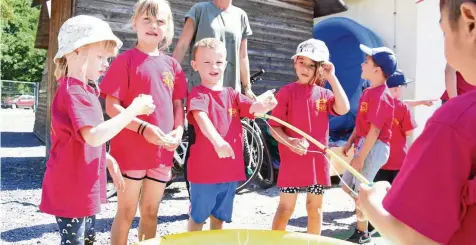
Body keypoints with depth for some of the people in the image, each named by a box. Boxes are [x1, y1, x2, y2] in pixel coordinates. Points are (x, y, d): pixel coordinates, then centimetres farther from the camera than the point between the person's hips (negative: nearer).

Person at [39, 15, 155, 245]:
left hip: (84, 188, 10)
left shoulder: (84, 91, 12)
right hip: (70, 190, -10)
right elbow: (94, 136, -34)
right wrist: (134, 109, -27)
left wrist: (108, 160, 14)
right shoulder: (73, 92, -21)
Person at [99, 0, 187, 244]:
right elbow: (111, 107, -11)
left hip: (162, 150, 5)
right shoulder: (125, 60, -7)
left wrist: (178, 130, -4)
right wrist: (143, 127, -22)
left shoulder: (172, 65, 9)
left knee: (150, 212, 16)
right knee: (126, 212, 5)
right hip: (130, 149, -5)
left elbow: (177, 104, 14)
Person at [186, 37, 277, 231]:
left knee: (220, 217, 20)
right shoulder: (198, 94, -9)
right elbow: (201, 118, -27)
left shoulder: (232, 95, 11)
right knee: (197, 217, 7)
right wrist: (217, 141, -45)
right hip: (204, 168, -6)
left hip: (230, 168, 6)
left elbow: (252, 108, -2)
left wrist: (262, 105, -27)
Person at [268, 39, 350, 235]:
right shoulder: (287, 91, -4)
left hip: (317, 160, 4)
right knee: (286, 208, 3)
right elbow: (274, 127, -6)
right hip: (292, 159, -4)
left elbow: (343, 109, -12)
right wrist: (289, 141, -25)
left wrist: (331, 78, -11)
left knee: (315, 208, 15)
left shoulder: (324, 94, 7)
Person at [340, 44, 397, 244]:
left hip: (374, 148, -10)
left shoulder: (381, 97, -19)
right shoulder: (369, 92, 11)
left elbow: (374, 131, -21)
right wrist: (350, 142, 16)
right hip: (364, 145, 10)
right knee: (346, 185, 16)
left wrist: (360, 157, -20)